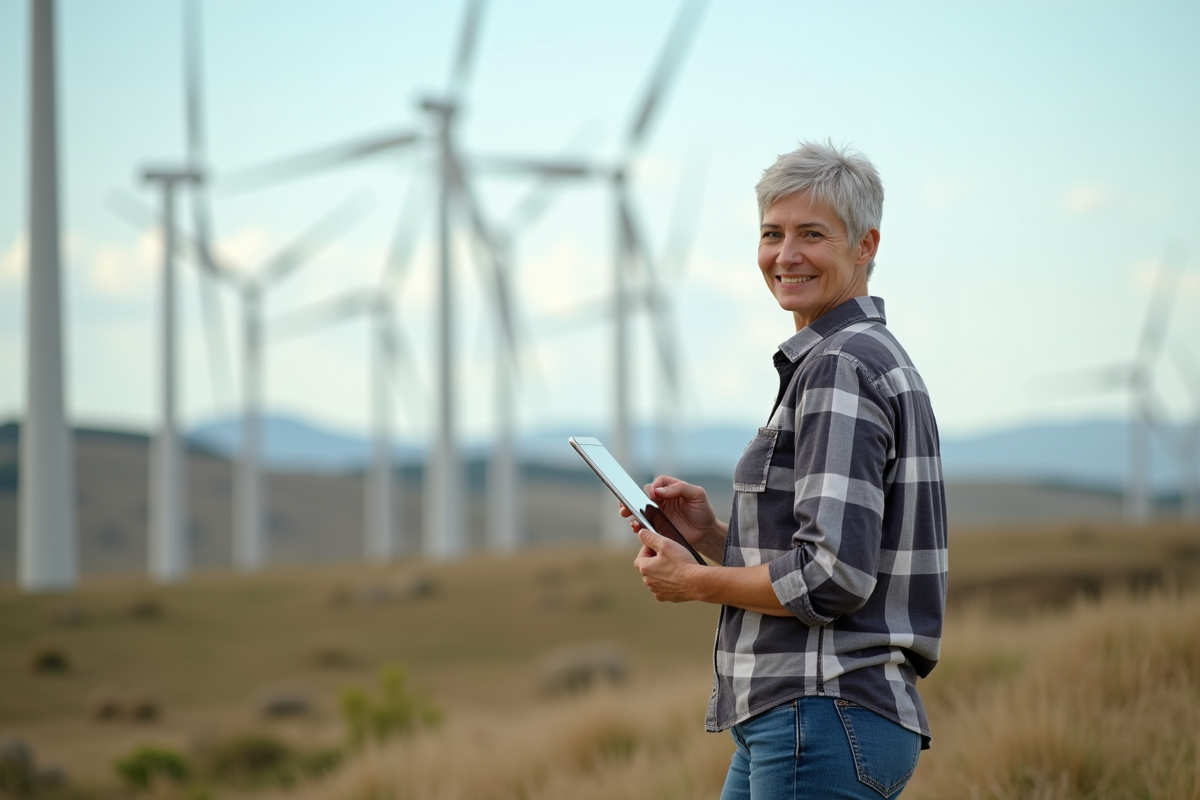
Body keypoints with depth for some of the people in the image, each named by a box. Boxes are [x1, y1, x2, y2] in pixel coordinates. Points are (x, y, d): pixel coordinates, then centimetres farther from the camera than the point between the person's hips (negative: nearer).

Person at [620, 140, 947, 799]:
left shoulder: (839, 368, -12)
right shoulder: (874, 360, 19)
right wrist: (711, 534, 8)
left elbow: (833, 578, -21)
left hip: (824, 720, -10)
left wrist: (694, 581, -8)